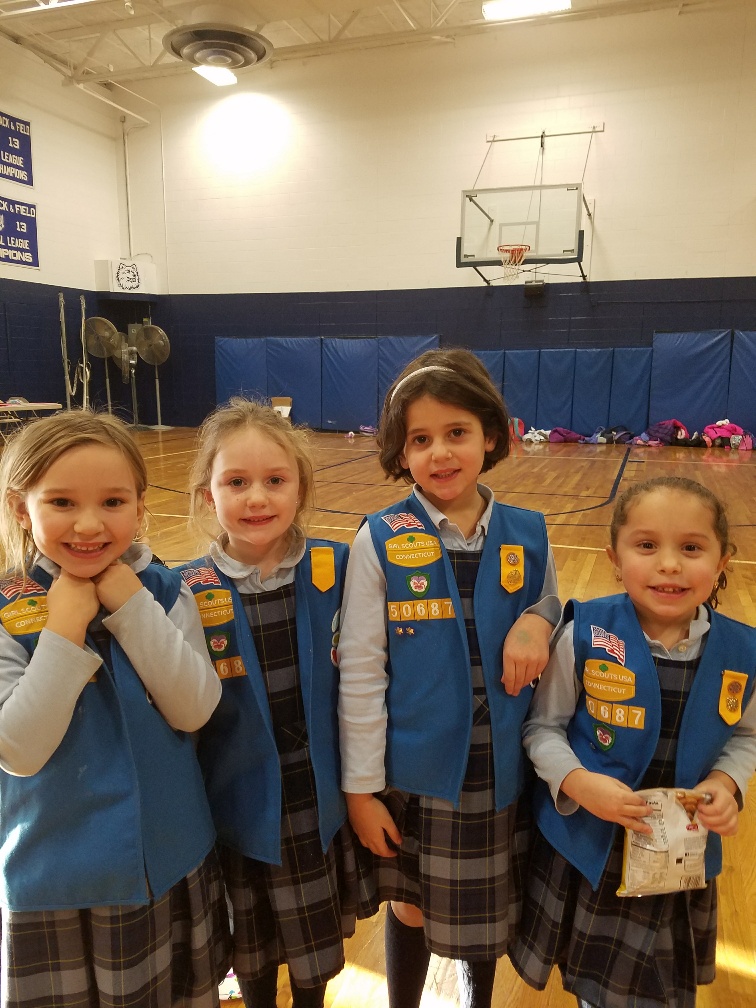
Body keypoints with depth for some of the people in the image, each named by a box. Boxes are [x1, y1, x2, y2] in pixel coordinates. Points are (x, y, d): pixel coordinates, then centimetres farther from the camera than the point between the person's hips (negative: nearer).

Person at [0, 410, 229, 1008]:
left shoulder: (164, 592, -9)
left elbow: (193, 711, -17)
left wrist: (132, 606, -23)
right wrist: (64, 630, -26)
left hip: (174, 863, 2)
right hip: (58, 884, -1)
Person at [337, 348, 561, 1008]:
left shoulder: (527, 537, -6)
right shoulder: (380, 542, -13)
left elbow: (554, 613, 9)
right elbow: (360, 672, -10)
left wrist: (537, 622, -15)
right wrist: (361, 786, -7)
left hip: (502, 771, 2)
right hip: (414, 772, -2)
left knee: (489, 911, 22)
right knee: (410, 906, 18)